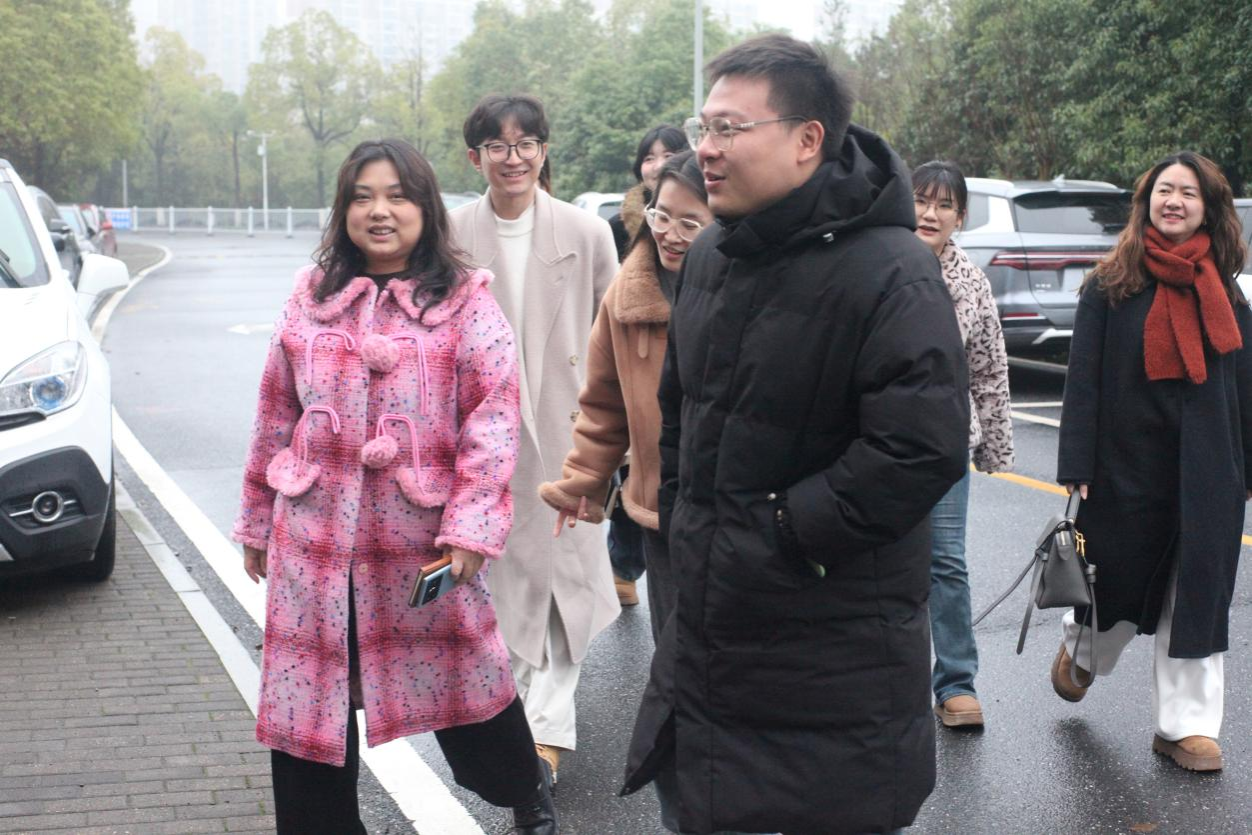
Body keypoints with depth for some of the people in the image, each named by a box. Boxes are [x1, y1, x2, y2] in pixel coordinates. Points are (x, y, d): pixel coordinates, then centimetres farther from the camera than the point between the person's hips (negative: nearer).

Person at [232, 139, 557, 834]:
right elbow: (276, 417, 11)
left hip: (422, 539, -3)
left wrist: (470, 528, -17)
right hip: (315, 538, 3)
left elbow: (493, 416, -9)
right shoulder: (312, 296, 6)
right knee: (306, 697, 7)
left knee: (461, 679, 12)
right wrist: (258, 521, 15)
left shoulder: (464, 301, -4)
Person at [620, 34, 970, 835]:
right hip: (707, 630, 8)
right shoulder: (710, 258, 8)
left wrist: (783, 529, -20)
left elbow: (924, 446, -27)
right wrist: (679, 515, 13)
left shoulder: (889, 272, -19)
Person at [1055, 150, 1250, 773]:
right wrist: (1076, 466, -12)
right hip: (1127, 460, -2)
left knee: (1196, 592, 3)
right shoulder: (1110, 286, -3)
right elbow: (1083, 378, -6)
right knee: (1116, 577, 10)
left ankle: (1185, 726, 12)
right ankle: (1080, 649, 42)